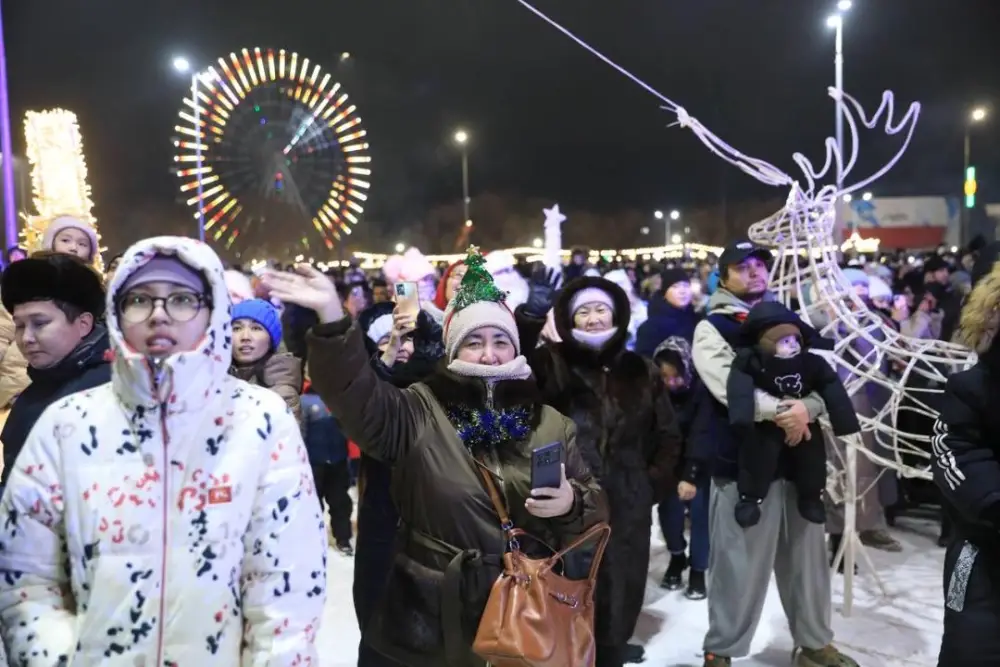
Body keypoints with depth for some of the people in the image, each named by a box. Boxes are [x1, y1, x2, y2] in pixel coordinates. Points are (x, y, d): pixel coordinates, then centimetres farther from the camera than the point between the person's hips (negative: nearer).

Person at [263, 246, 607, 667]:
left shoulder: (551, 425, 3)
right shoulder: (418, 414, -5)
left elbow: (595, 508, 6)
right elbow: (357, 395, -22)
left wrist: (572, 503, -17)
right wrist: (333, 318, -37)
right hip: (435, 619, -2)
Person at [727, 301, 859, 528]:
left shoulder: (812, 361, -13)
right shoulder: (750, 360, -23)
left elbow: (833, 390, -8)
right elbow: (740, 388, -32)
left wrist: (845, 422, -9)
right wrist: (742, 417, -46)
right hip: (766, 424, -3)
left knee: (813, 454, 6)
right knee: (759, 453, -17)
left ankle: (812, 497, 28)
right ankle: (750, 497, -1)